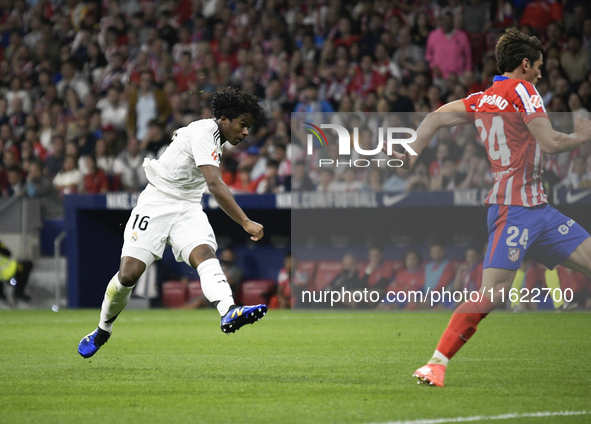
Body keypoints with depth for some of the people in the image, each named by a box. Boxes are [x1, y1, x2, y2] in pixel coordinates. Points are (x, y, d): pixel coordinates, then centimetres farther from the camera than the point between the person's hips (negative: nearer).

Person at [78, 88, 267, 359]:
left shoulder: (212, 135, 9)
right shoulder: (204, 134, -20)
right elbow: (215, 186, -32)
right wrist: (245, 223, -37)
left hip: (188, 209, 7)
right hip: (156, 203, -7)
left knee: (204, 253, -24)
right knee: (129, 273, -13)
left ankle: (229, 313, -52)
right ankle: (102, 331, 15)